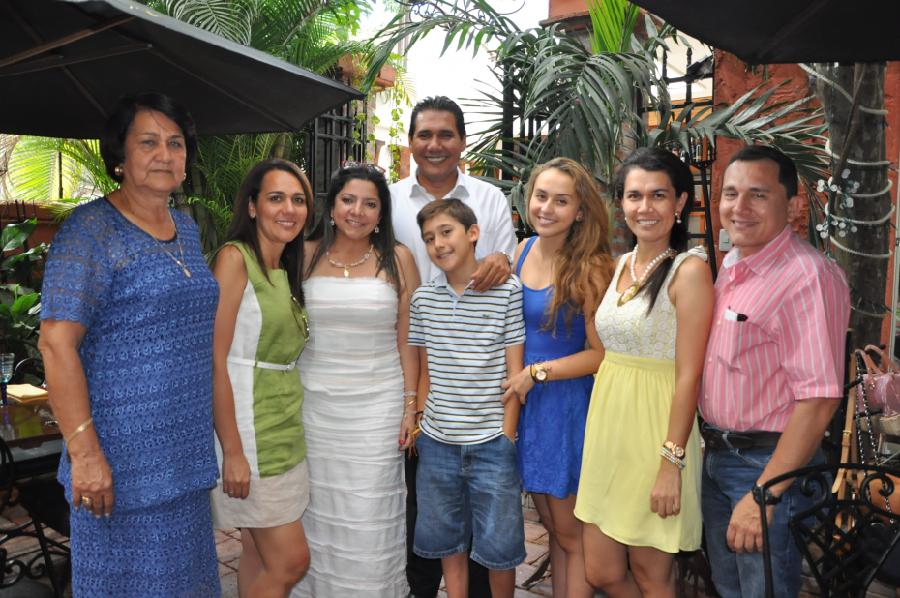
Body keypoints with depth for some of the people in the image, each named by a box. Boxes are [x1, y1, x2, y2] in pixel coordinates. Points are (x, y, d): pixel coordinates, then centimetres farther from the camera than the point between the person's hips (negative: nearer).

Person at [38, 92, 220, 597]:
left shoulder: (188, 229, 10)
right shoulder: (91, 229, -11)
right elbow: (57, 343, -17)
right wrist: (84, 452, -21)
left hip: (188, 454, 7)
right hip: (123, 464, -7)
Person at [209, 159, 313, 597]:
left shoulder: (288, 269, 13)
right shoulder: (234, 258, -11)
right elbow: (214, 361, -17)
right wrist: (232, 451, -19)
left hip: (287, 425, 8)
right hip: (248, 425, -8)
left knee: (261, 555, 15)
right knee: (291, 561, -2)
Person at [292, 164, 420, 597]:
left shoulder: (397, 260, -1)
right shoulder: (306, 256, 3)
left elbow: (407, 338, 1)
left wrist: (411, 406, -2)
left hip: (378, 406, -1)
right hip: (314, 403, 2)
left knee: (370, 519, 5)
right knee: (318, 512, 10)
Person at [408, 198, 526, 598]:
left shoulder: (507, 291, -7)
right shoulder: (423, 298, 4)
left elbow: (515, 370, -5)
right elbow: (425, 369, 12)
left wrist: (507, 434, -7)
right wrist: (420, 419, 5)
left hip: (491, 441, -3)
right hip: (437, 441, 4)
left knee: (499, 545, 8)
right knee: (447, 539, 16)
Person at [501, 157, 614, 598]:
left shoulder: (591, 268, -16)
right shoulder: (524, 249, 2)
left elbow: (600, 352, -16)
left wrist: (537, 372, -15)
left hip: (568, 407, -6)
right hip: (525, 402, 6)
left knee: (572, 536, 11)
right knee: (552, 527, 20)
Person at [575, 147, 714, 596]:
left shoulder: (688, 271, -12)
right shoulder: (620, 265, 10)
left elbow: (688, 375, -15)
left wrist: (672, 463, -18)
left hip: (654, 430, -7)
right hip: (607, 424, 7)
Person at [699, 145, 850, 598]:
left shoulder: (809, 277, -21)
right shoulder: (731, 265, 6)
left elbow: (818, 400, -24)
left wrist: (763, 494, -23)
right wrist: (713, 449, 9)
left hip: (769, 465, -8)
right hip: (716, 457, 8)